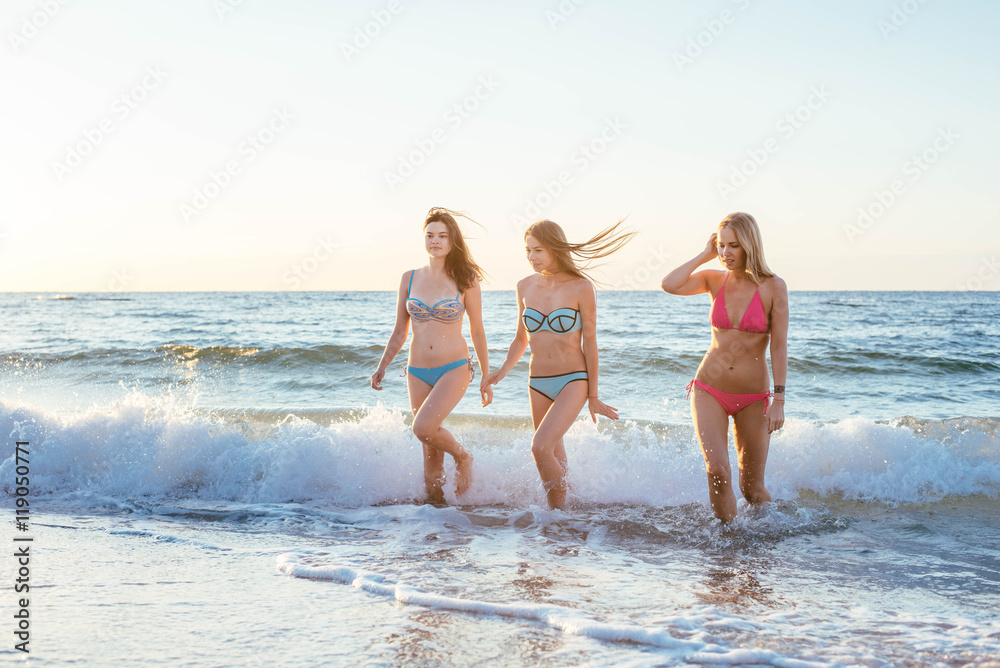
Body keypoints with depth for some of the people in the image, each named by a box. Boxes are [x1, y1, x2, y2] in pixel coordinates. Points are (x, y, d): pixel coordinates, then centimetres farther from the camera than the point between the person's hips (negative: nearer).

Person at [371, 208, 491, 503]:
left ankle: (463, 457, 3)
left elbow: (477, 332, 3)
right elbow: (399, 332, 11)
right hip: (418, 372, 3)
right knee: (431, 457, 4)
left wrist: (486, 379, 5)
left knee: (423, 427, -25)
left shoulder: (465, 280, -3)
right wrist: (382, 367, 0)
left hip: (455, 368, -3)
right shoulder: (409, 279, 5)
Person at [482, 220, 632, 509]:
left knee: (540, 447, -22)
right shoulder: (525, 287, 3)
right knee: (556, 459, 14)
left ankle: (559, 511, -5)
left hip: (573, 380, -5)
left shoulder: (581, 287, -11)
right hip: (538, 384, 5)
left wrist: (593, 396, -4)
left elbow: (590, 343, -6)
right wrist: (504, 368, -4)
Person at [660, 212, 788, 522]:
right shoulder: (714, 280, 2)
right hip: (709, 390, 2)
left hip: (753, 397, -1)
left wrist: (779, 400, -11)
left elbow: (779, 346, -8)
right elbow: (669, 285, -16)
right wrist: (705, 255, -9)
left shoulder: (773, 287, -8)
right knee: (718, 470, -16)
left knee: (752, 486, 6)